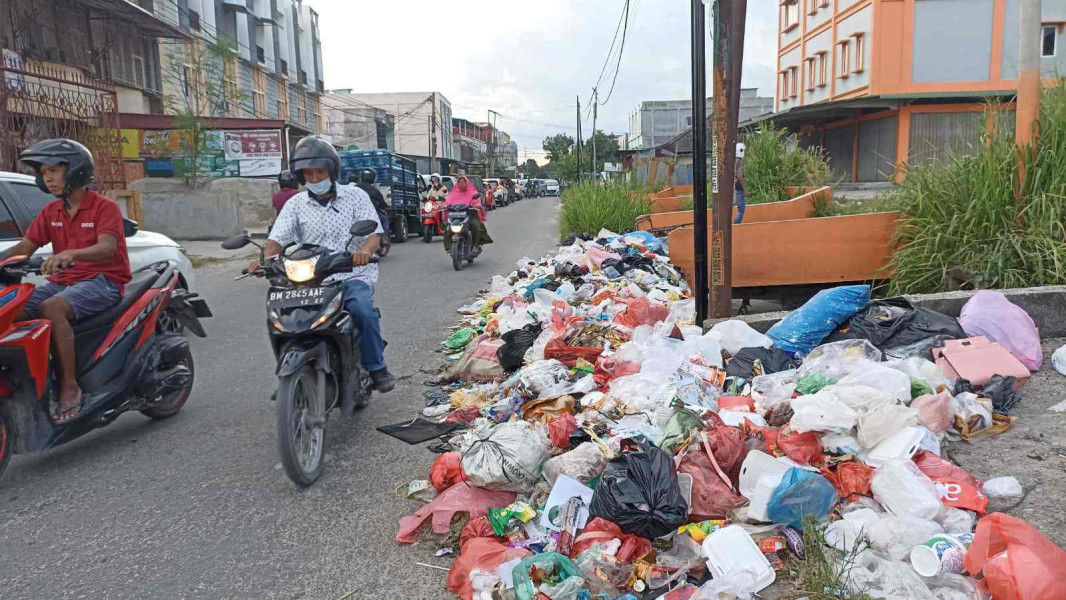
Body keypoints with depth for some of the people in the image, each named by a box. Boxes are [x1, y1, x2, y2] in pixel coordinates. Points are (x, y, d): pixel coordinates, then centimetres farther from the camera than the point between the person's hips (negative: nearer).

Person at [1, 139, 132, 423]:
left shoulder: (105, 207, -5)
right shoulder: (50, 212, 17)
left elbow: (107, 248, -22)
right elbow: (25, 247, 10)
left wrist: (69, 254, -40)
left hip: (102, 280, -7)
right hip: (62, 281, 7)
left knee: (51, 309, -34)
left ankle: (69, 386, -33)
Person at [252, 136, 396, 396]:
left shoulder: (355, 195, 6)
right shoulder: (295, 204, 12)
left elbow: (374, 233, -5)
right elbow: (277, 239, 2)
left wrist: (365, 251, -28)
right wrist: (266, 258, -21)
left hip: (353, 275, -2)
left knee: (362, 309, -31)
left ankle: (377, 367, -12)